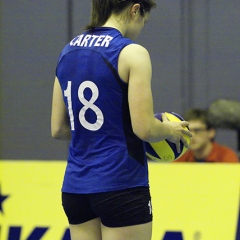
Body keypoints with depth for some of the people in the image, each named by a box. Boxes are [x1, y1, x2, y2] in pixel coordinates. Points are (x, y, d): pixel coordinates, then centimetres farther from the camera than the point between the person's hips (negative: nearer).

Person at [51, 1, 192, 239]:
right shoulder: (132, 53, -11)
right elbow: (144, 128, -15)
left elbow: (58, 129, 12)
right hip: (120, 185, -7)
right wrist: (170, 130, 4)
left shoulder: (68, 52, 10)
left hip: (75, 184, 7)